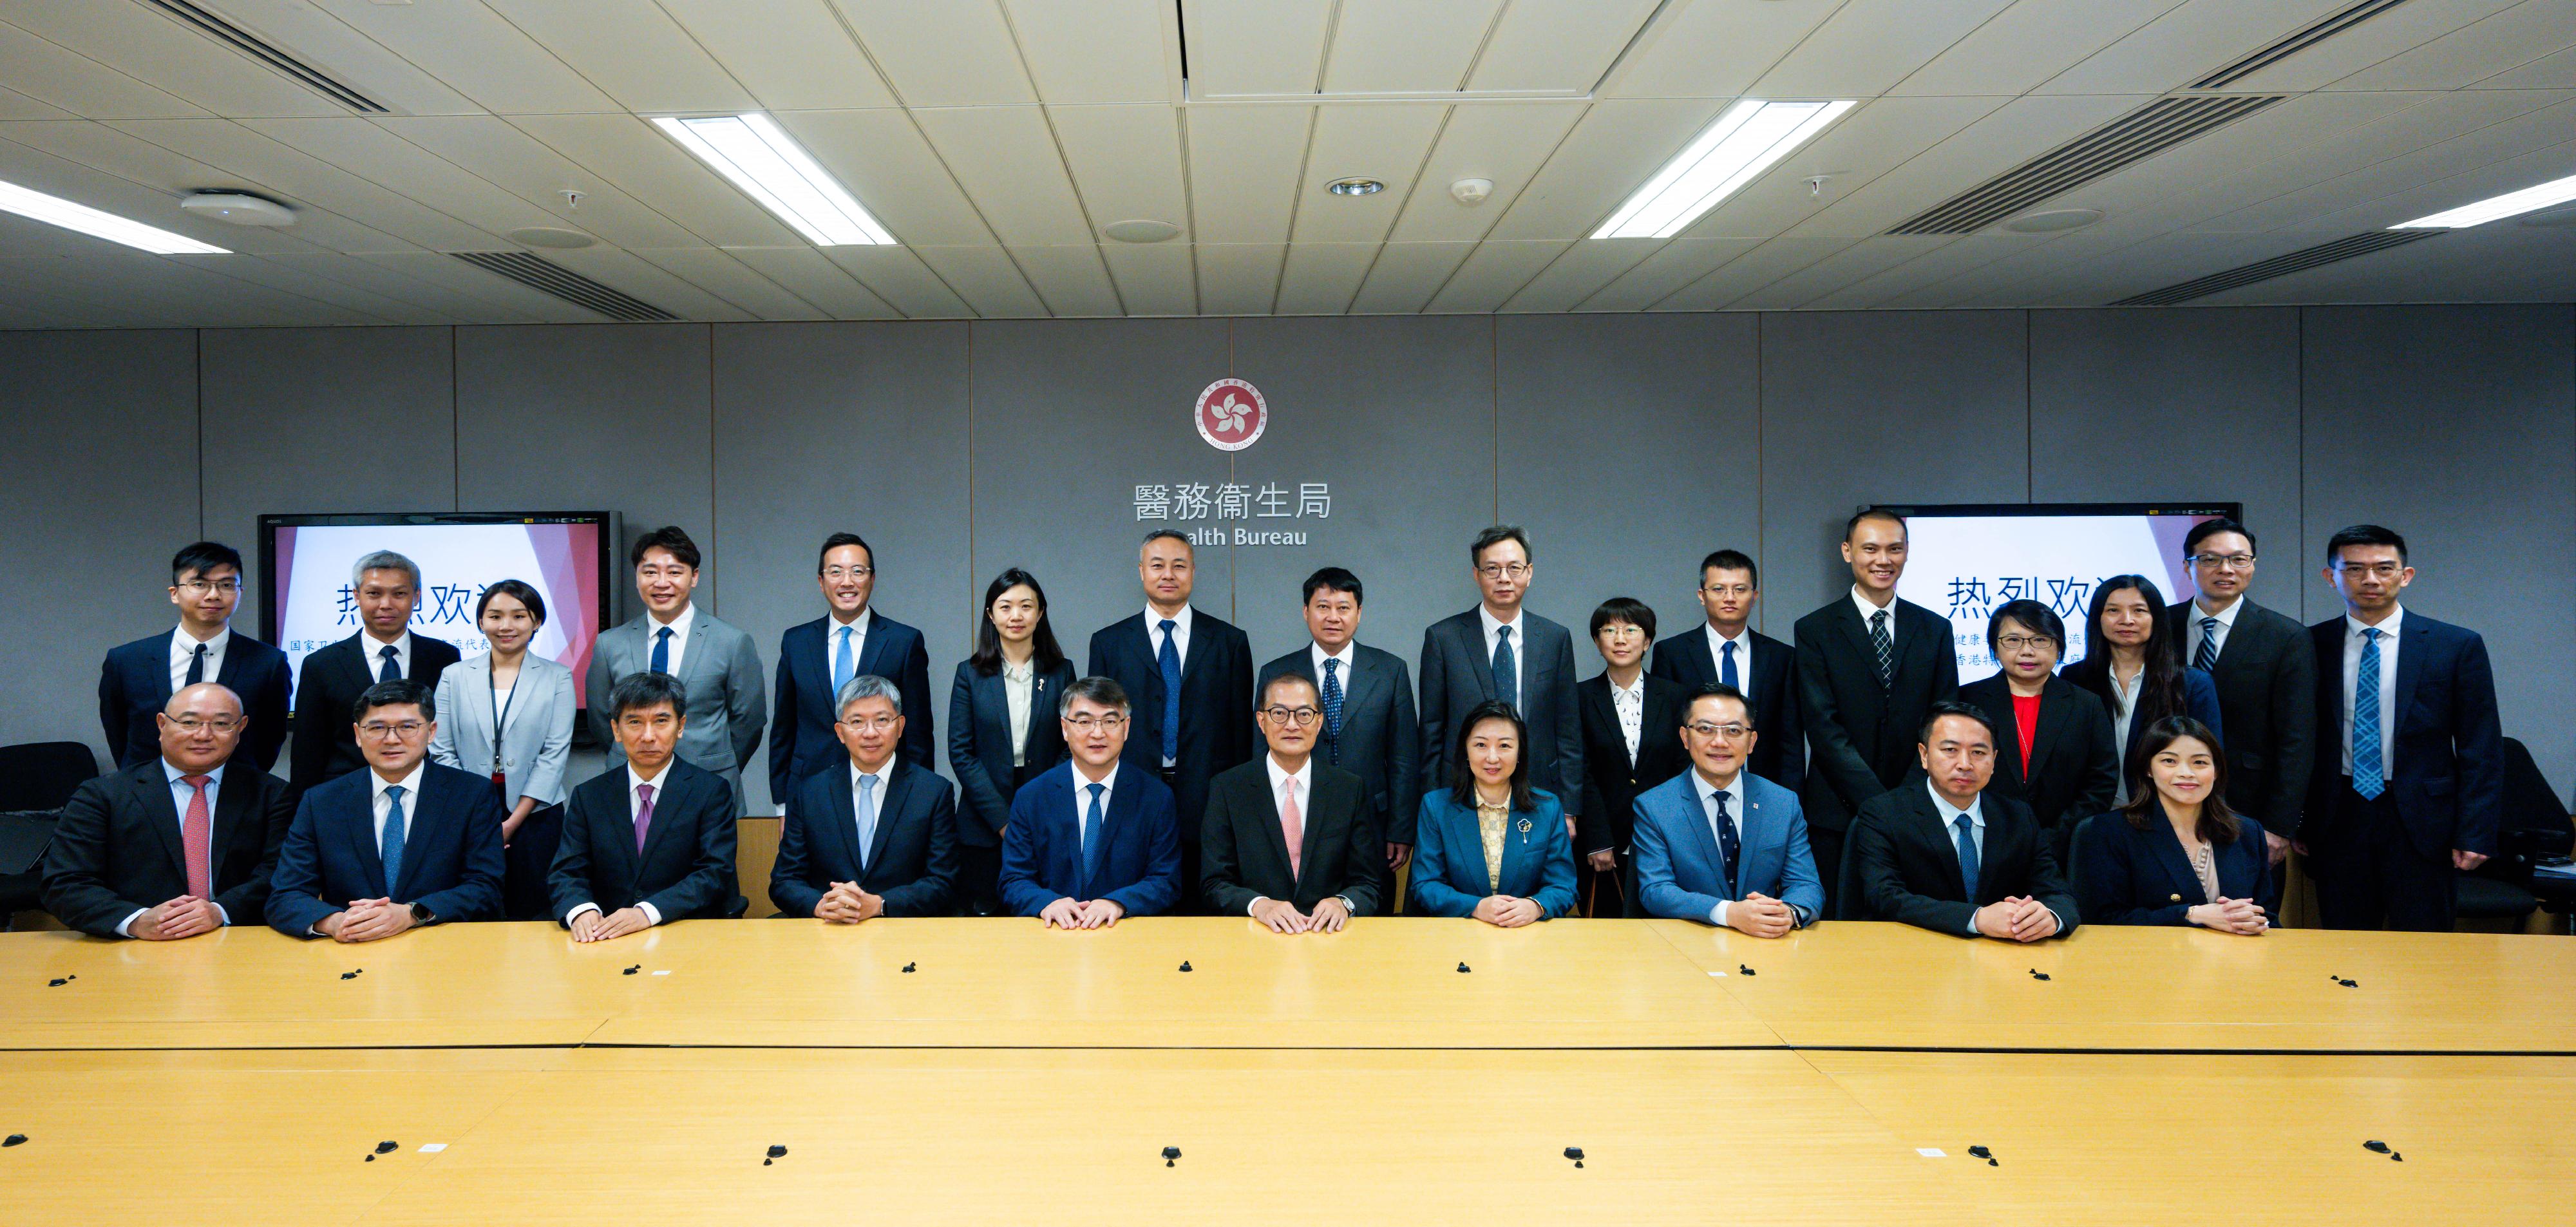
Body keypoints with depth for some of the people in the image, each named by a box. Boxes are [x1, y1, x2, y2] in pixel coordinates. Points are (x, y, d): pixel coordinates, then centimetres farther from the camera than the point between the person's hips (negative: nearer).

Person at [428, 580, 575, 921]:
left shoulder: (557, 678, 3)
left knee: (532, 915, 1)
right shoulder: (455, 676, 8)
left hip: (535, 816, -1)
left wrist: (513, 822, -7)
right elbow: (441, 751, 4)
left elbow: (555, 754, -3)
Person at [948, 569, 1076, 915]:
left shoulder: (1061, 672, 6)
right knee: (984, 914, 1)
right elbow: (961, 753, -1)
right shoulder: (970, 674, 3)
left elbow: (1070, 748, 5)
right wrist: (1003, 820, -9)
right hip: (984, 827, 0)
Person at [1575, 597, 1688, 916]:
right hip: (1604, 842, -1)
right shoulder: (1581, 697, 2)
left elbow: (1682, 771, 4)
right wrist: (1597, 843, -8)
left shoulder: (1674, 696, 6)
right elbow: (1582, 775, -2)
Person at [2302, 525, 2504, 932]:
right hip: (2338, 820, 1)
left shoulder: (2458, 646, 0)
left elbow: (2481, 750, 0)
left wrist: (2475, 834, -6)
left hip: (2419, 821, -1)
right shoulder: (2311, 646, 3)